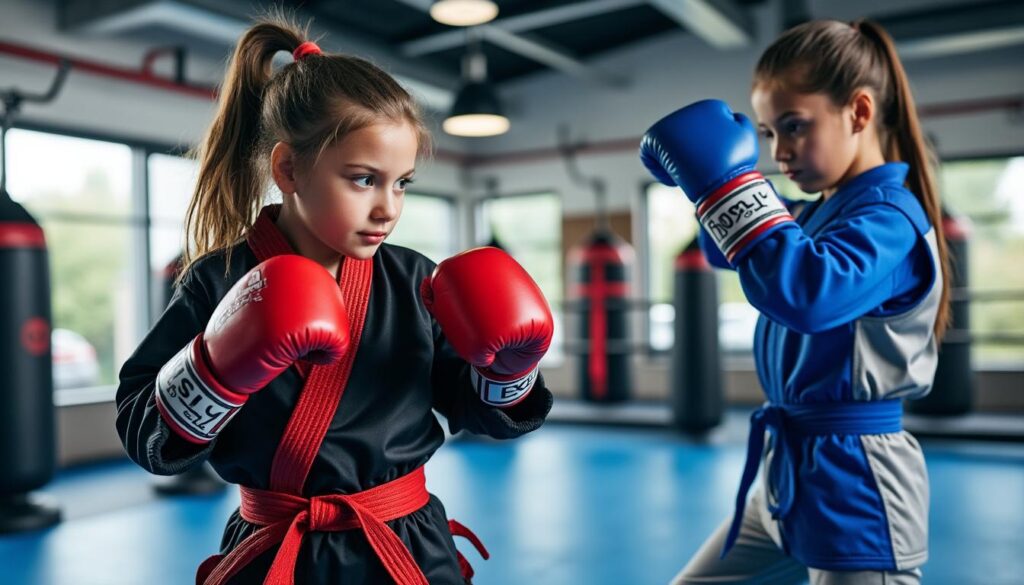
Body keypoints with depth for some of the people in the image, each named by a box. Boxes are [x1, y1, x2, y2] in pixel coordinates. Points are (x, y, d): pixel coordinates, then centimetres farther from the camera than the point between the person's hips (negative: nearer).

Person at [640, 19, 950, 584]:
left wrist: (725, 177, -34)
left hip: (852, 483, -9)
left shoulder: (888, 217, -19)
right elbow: (731, 253, 23)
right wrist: (712, 182, 4)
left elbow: (802, 293, -39)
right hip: (790, 473, 9)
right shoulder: (818, 214, 8)